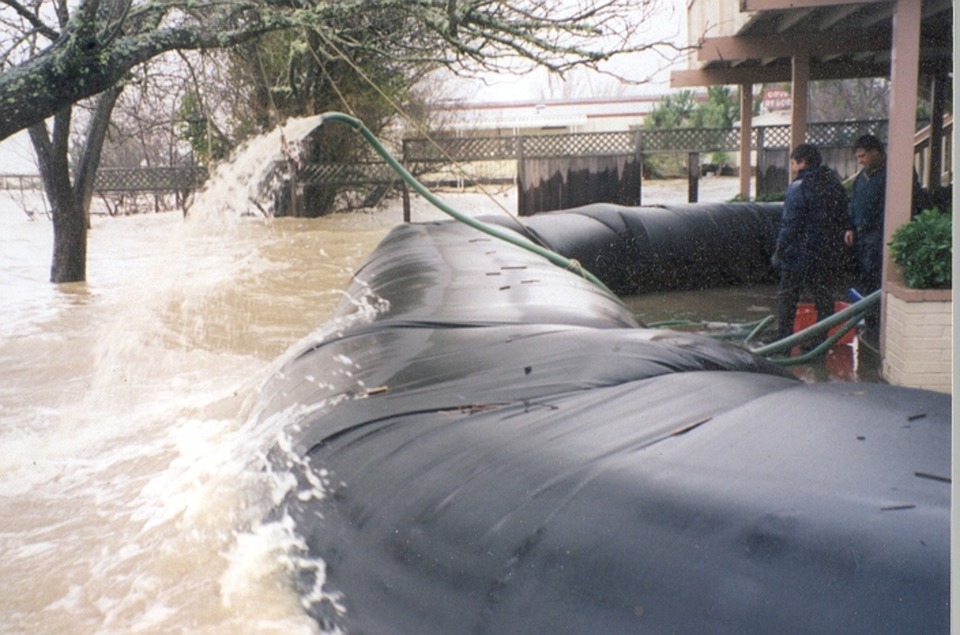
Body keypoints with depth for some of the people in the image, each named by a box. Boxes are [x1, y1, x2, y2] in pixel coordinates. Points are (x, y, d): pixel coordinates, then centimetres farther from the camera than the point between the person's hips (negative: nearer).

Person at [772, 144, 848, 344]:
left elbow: (790, 223, -16)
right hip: (829, 255, 6)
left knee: (787, 298, 3)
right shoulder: (835, 185, 9)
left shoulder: (798, 187, -14)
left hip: (799, 254, -6)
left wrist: (780, 250, -7)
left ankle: (783, 340, 4)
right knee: (824, 298, 12)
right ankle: (824, 340, 14)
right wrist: (836, 248, 18)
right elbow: (842, 219, 13)